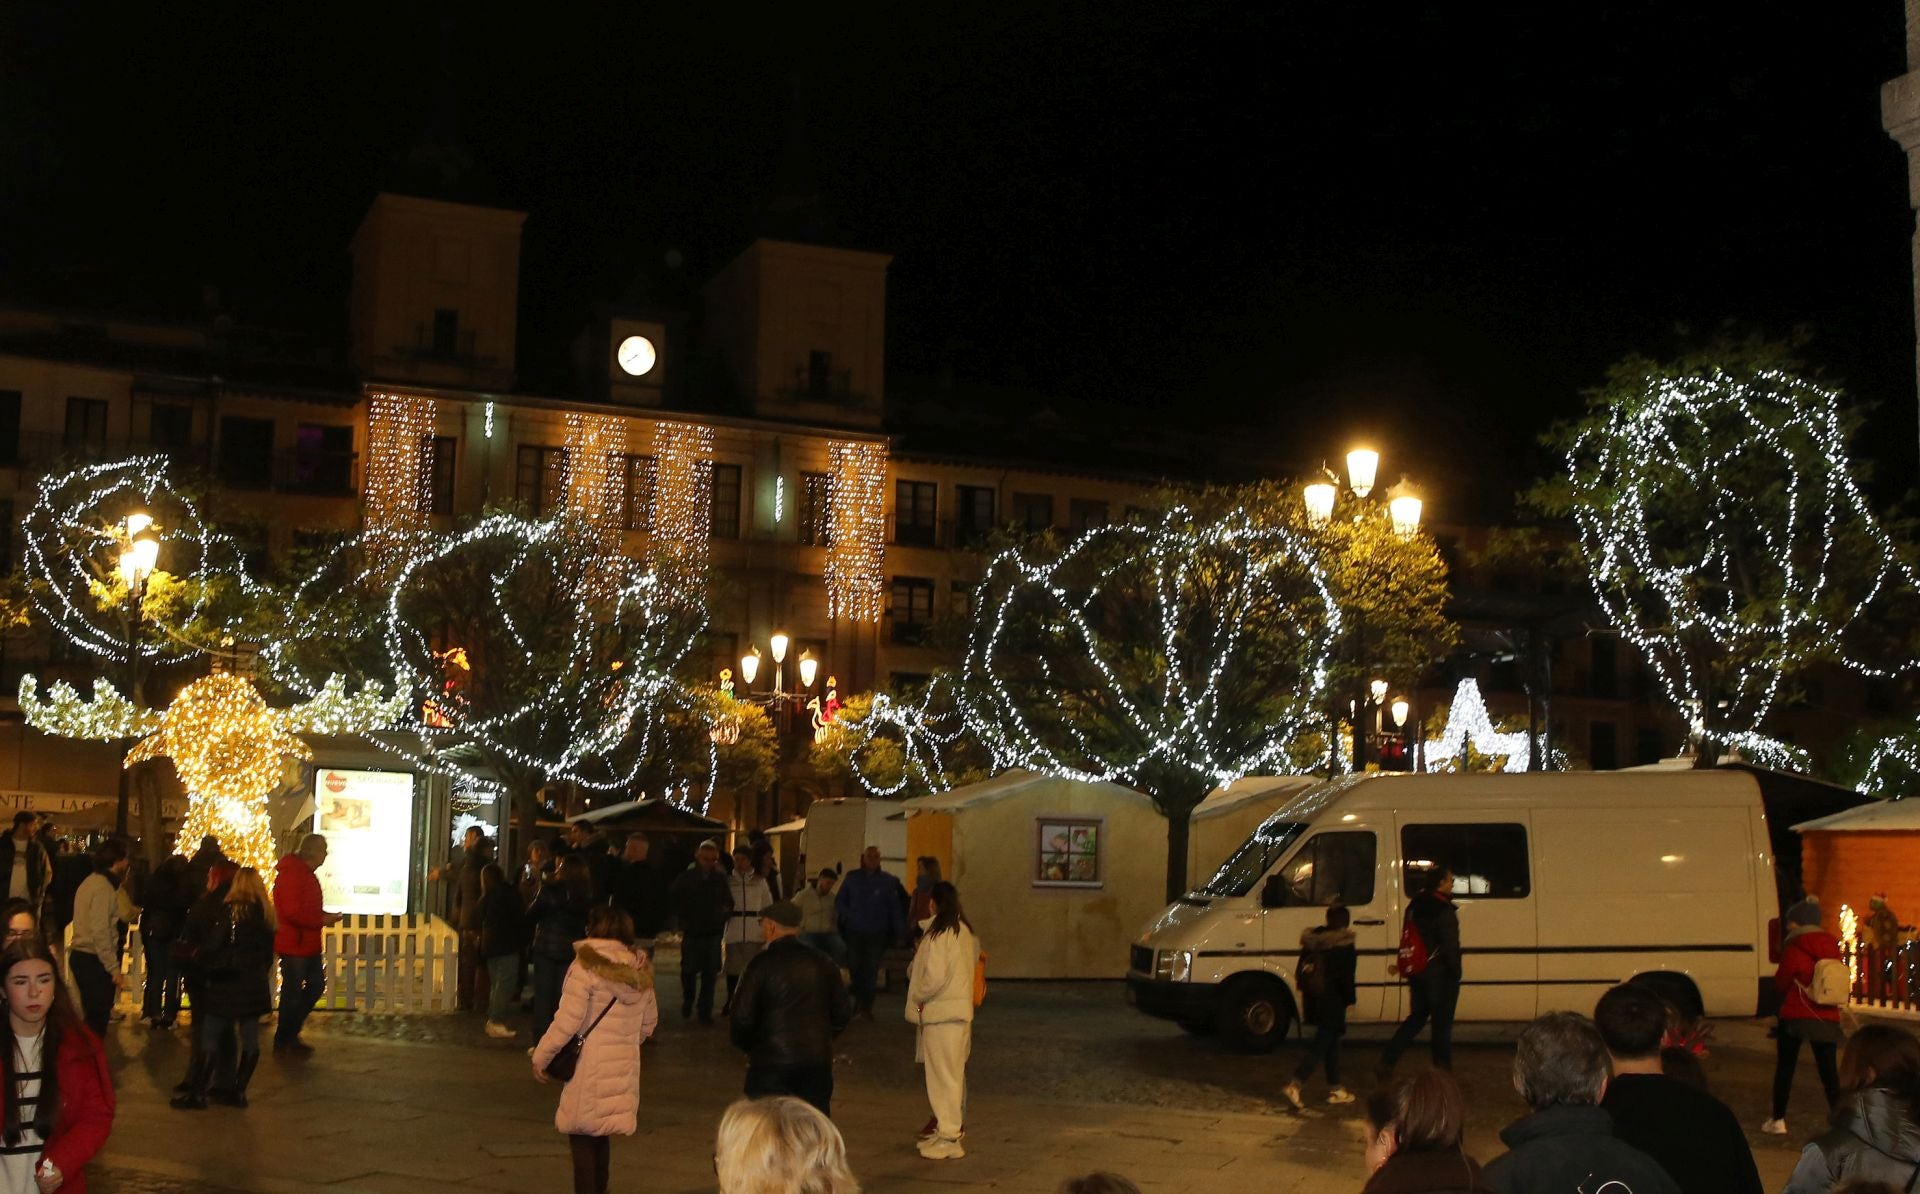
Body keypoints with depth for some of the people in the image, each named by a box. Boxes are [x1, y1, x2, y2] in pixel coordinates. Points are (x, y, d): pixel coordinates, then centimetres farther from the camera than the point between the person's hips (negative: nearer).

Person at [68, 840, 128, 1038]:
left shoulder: (90, 882, 14)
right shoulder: (103, 887, -16)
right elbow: (101, 931, -22)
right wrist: (114, 969, -20)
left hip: (80, 956, 10)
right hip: (94, 961, -10)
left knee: (93, 1016, 16)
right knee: (97, 1021, -5)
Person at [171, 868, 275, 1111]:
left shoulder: (231, 910, -11)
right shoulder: (266, 913, 7)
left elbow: (213, 945, -14)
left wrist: (198, 954, 5)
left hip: (227, 984, -6)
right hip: (254, 985, 6)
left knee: (210, 1039, 0)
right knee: (250, 1039, 8)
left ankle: (197, 1093, 1)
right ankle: (238, 1091, 12)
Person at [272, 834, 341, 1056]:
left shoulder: (306, 873, 14)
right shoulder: (292, 873, -20)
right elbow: (292, 912, -26)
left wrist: (324, 916, 6)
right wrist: (322, 920, -18)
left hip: (308, 944, 10)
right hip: (293, 944, -10)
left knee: (316, 984, 16)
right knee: (292, 992, 1)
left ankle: (290, 1033, 25)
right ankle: (283, 1040, 15)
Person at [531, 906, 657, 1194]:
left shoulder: (586, 967, -12)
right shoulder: (640, 971, 7)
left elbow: (567, 1021, -15)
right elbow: (649, 1022, 15)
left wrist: (541, 1056, -4)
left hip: (590, 1066, -6)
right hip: (625, 1067, 6)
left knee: (582, 1137, 2)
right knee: (600, 1135, 19)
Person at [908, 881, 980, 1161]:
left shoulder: (939, 935, -18)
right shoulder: (965, 932, 8)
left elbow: (934, 977, -23)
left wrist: (917, 997, -4)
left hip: (940, 1012, -9)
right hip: (960, 1009, 9)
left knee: (943, 1074, -3)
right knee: (953, 1072, 19)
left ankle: (949, 1138, 1)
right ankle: (951, 1124, 31)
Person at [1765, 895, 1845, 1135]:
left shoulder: (1794, 949, -12)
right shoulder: (1832, 947, 5)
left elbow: (1781, 982, -4)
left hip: (1796, 1015, -4)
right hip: (1827, 1017, 4)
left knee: (1785, 1067, 6)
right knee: (1828, 1069, 7)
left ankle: (1778, 1120, 9)